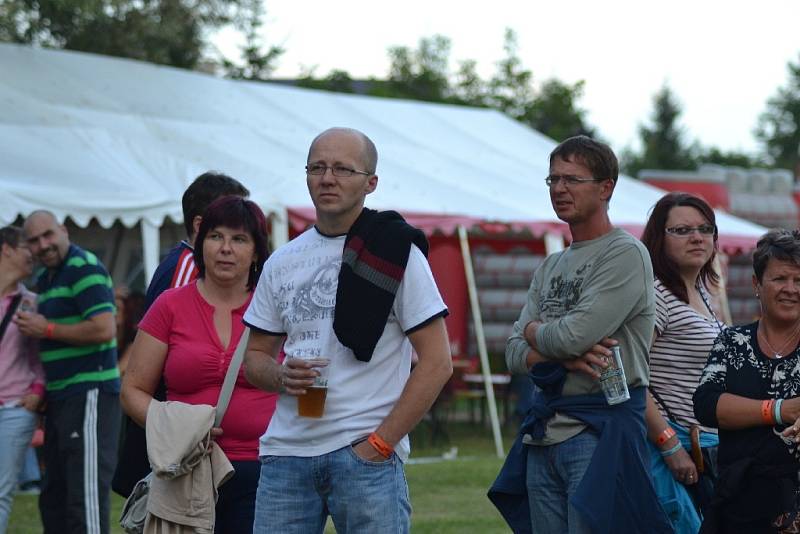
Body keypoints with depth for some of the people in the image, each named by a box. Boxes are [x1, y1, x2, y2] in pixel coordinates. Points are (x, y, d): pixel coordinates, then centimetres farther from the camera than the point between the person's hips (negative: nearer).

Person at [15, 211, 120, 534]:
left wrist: (47, 329, -14)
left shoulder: (84, 268, -11)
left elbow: (104, 329, -23)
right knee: (53, 499, 14)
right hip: (59, 398, 10)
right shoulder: (44, 279, 17)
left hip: (88, 396, -10)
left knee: (86, 497, -11)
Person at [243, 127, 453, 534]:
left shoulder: (395, 253, -1)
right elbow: (255, 356, 19)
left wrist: (380, 443, -11)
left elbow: (437, 362, -5)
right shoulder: (282, 263, 13)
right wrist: (282, 376, -5)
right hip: (286, 454, 4)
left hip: (367, 456, -4)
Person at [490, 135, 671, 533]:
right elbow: (514, 353, 11)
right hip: (542, 433, 8)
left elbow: (575, 335, -18)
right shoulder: (551, 267, 18)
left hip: (600, 430, -8)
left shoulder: (625, 254, -7)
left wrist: (533, 332, 3)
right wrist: (563, 357, -10)